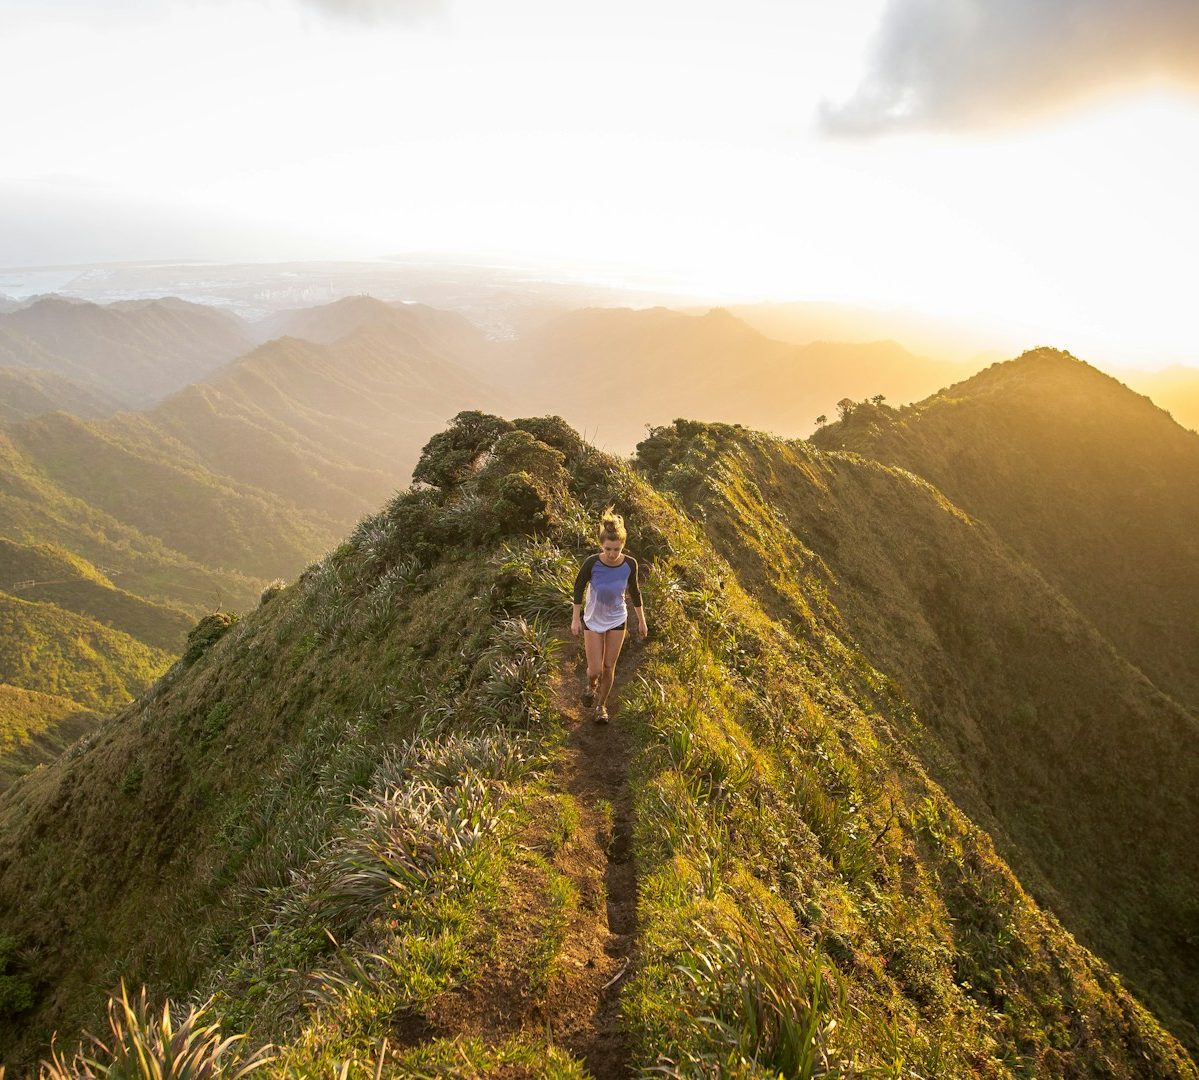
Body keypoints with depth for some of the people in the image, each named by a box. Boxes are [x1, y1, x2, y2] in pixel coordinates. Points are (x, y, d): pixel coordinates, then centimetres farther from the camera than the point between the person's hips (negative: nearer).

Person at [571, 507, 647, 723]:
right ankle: (591, 687, 37)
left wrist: (642, 621, 6)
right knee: (595, 670, 0)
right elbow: (579, 587, -8)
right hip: (593, 620, -1)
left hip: (617, 620, 1)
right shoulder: (592, 563, -25)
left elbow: (634, 591, -1)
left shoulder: (630, 564, -19)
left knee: (609, 668, 9)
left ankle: (601, 705, 33)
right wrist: (575, 618, -5)